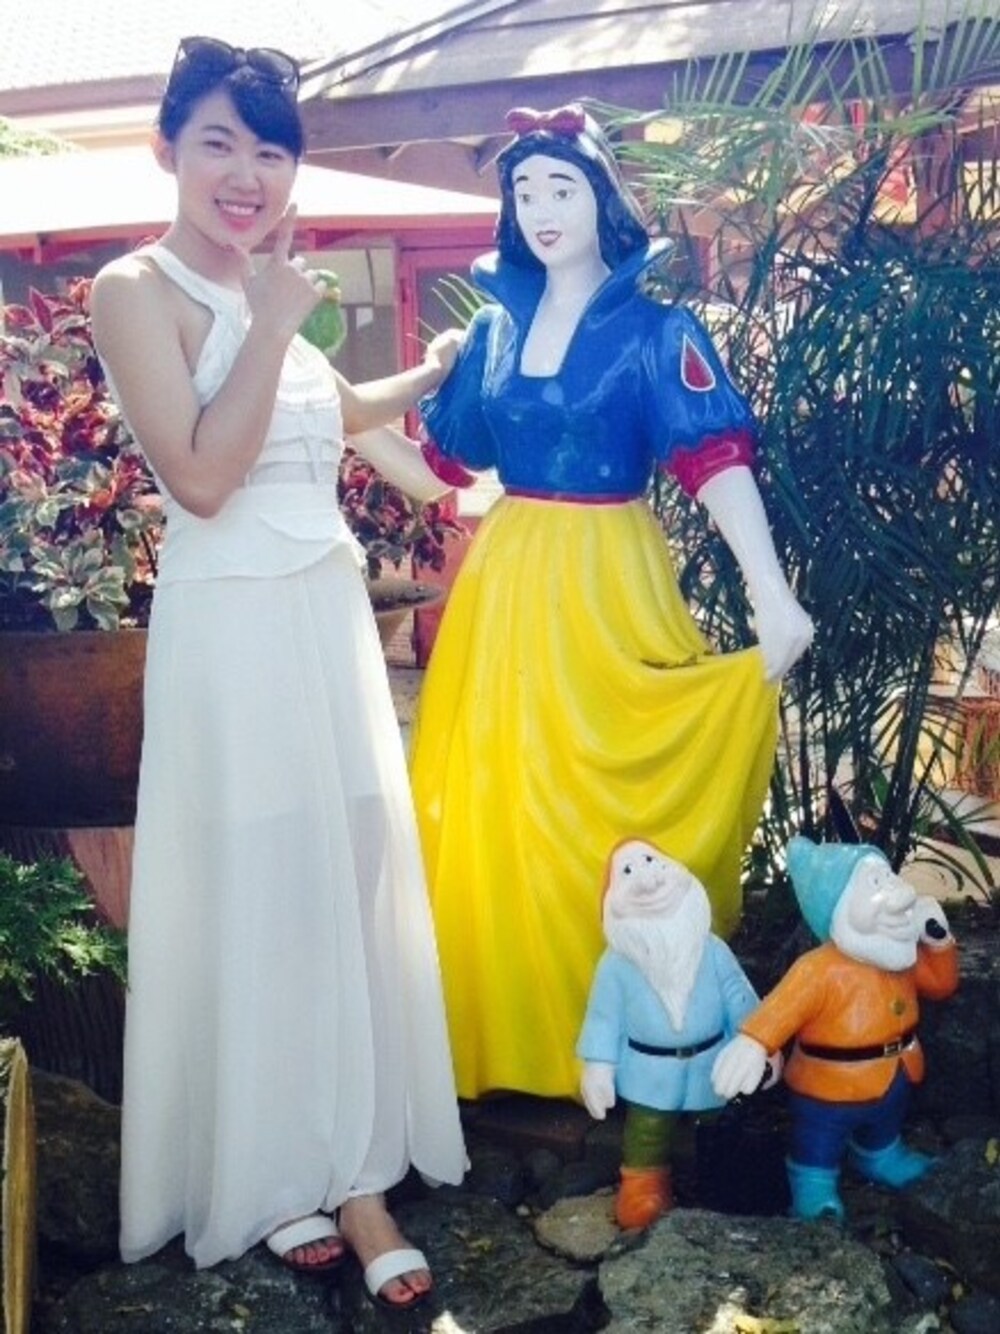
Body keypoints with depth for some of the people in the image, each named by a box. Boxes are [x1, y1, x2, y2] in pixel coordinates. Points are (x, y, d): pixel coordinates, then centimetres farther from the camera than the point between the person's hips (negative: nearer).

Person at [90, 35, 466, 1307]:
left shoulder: (259, 289, 13)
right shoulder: (136, 289, -10)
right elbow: (202, 477, -21)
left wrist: (426, 377, 34)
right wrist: (274, 322, -16)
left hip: (331, 614, 7)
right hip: (232, 629, -7)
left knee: (350, 883, 9)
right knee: (252, 894, 4)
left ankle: (343, 1159, 23)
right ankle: (263, 1175, 23)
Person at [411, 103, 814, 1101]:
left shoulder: (653, 330, -6)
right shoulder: (495, 324, 10)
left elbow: (716, 457, -18)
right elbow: (447, 458, 18)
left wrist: (771, 593, -30)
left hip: (603, 587, -5)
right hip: (503, 588, 5)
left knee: (592, 812, 0)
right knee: (490, 810, 7)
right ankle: (503, 1030, 23)